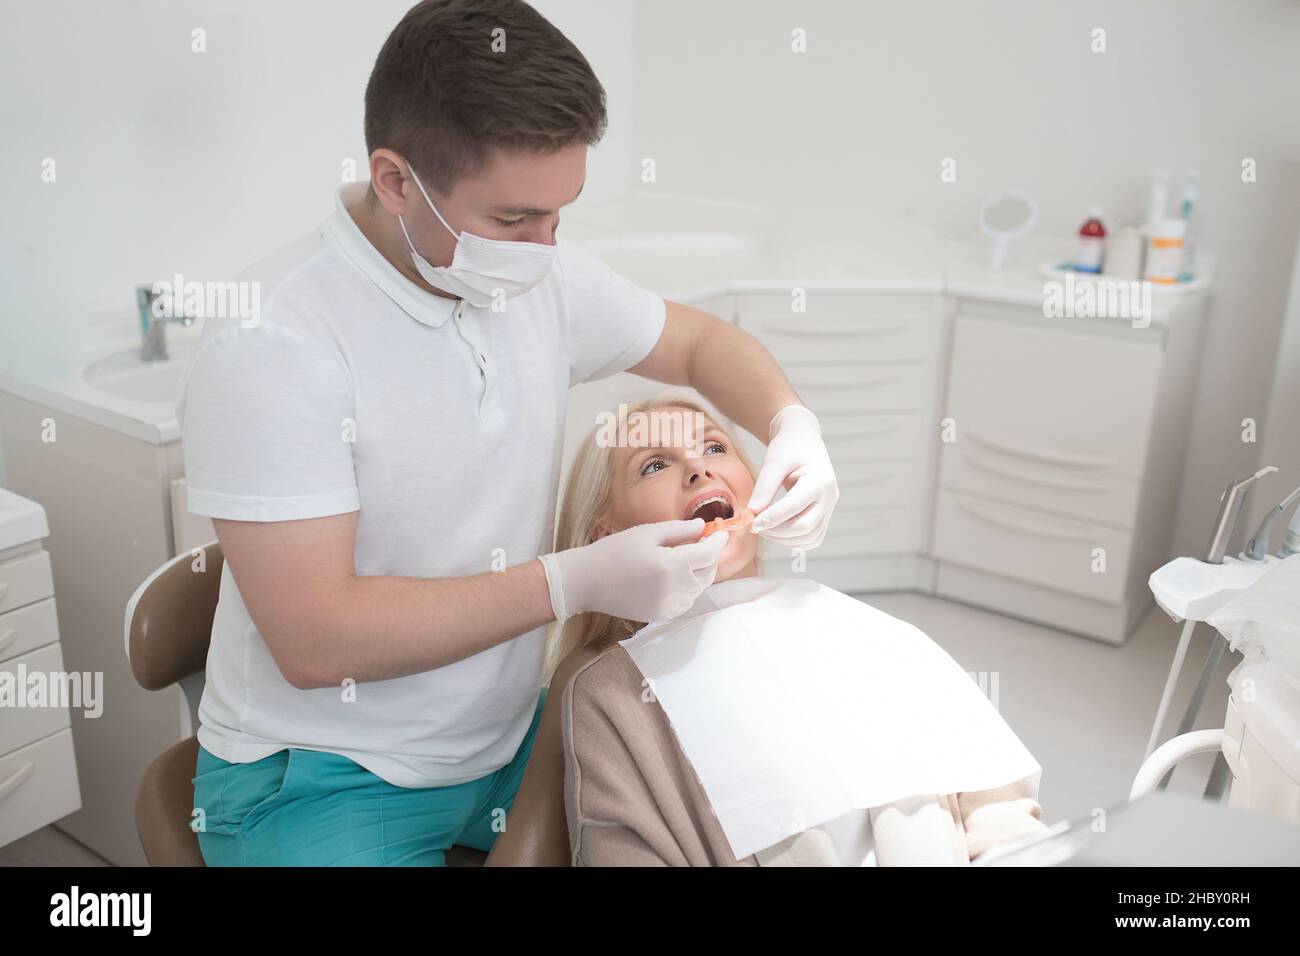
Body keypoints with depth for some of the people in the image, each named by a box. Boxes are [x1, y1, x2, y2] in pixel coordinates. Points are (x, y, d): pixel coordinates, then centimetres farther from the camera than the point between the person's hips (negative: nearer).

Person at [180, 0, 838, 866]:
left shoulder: (541, 275, -5)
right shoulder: (272, 340, -24)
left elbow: (698, 341, 11)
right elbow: (314, 639, -26)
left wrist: (792, 425, -10)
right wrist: (577, 583, -28)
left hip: (507, 733, 6)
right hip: (320, 779, -5)